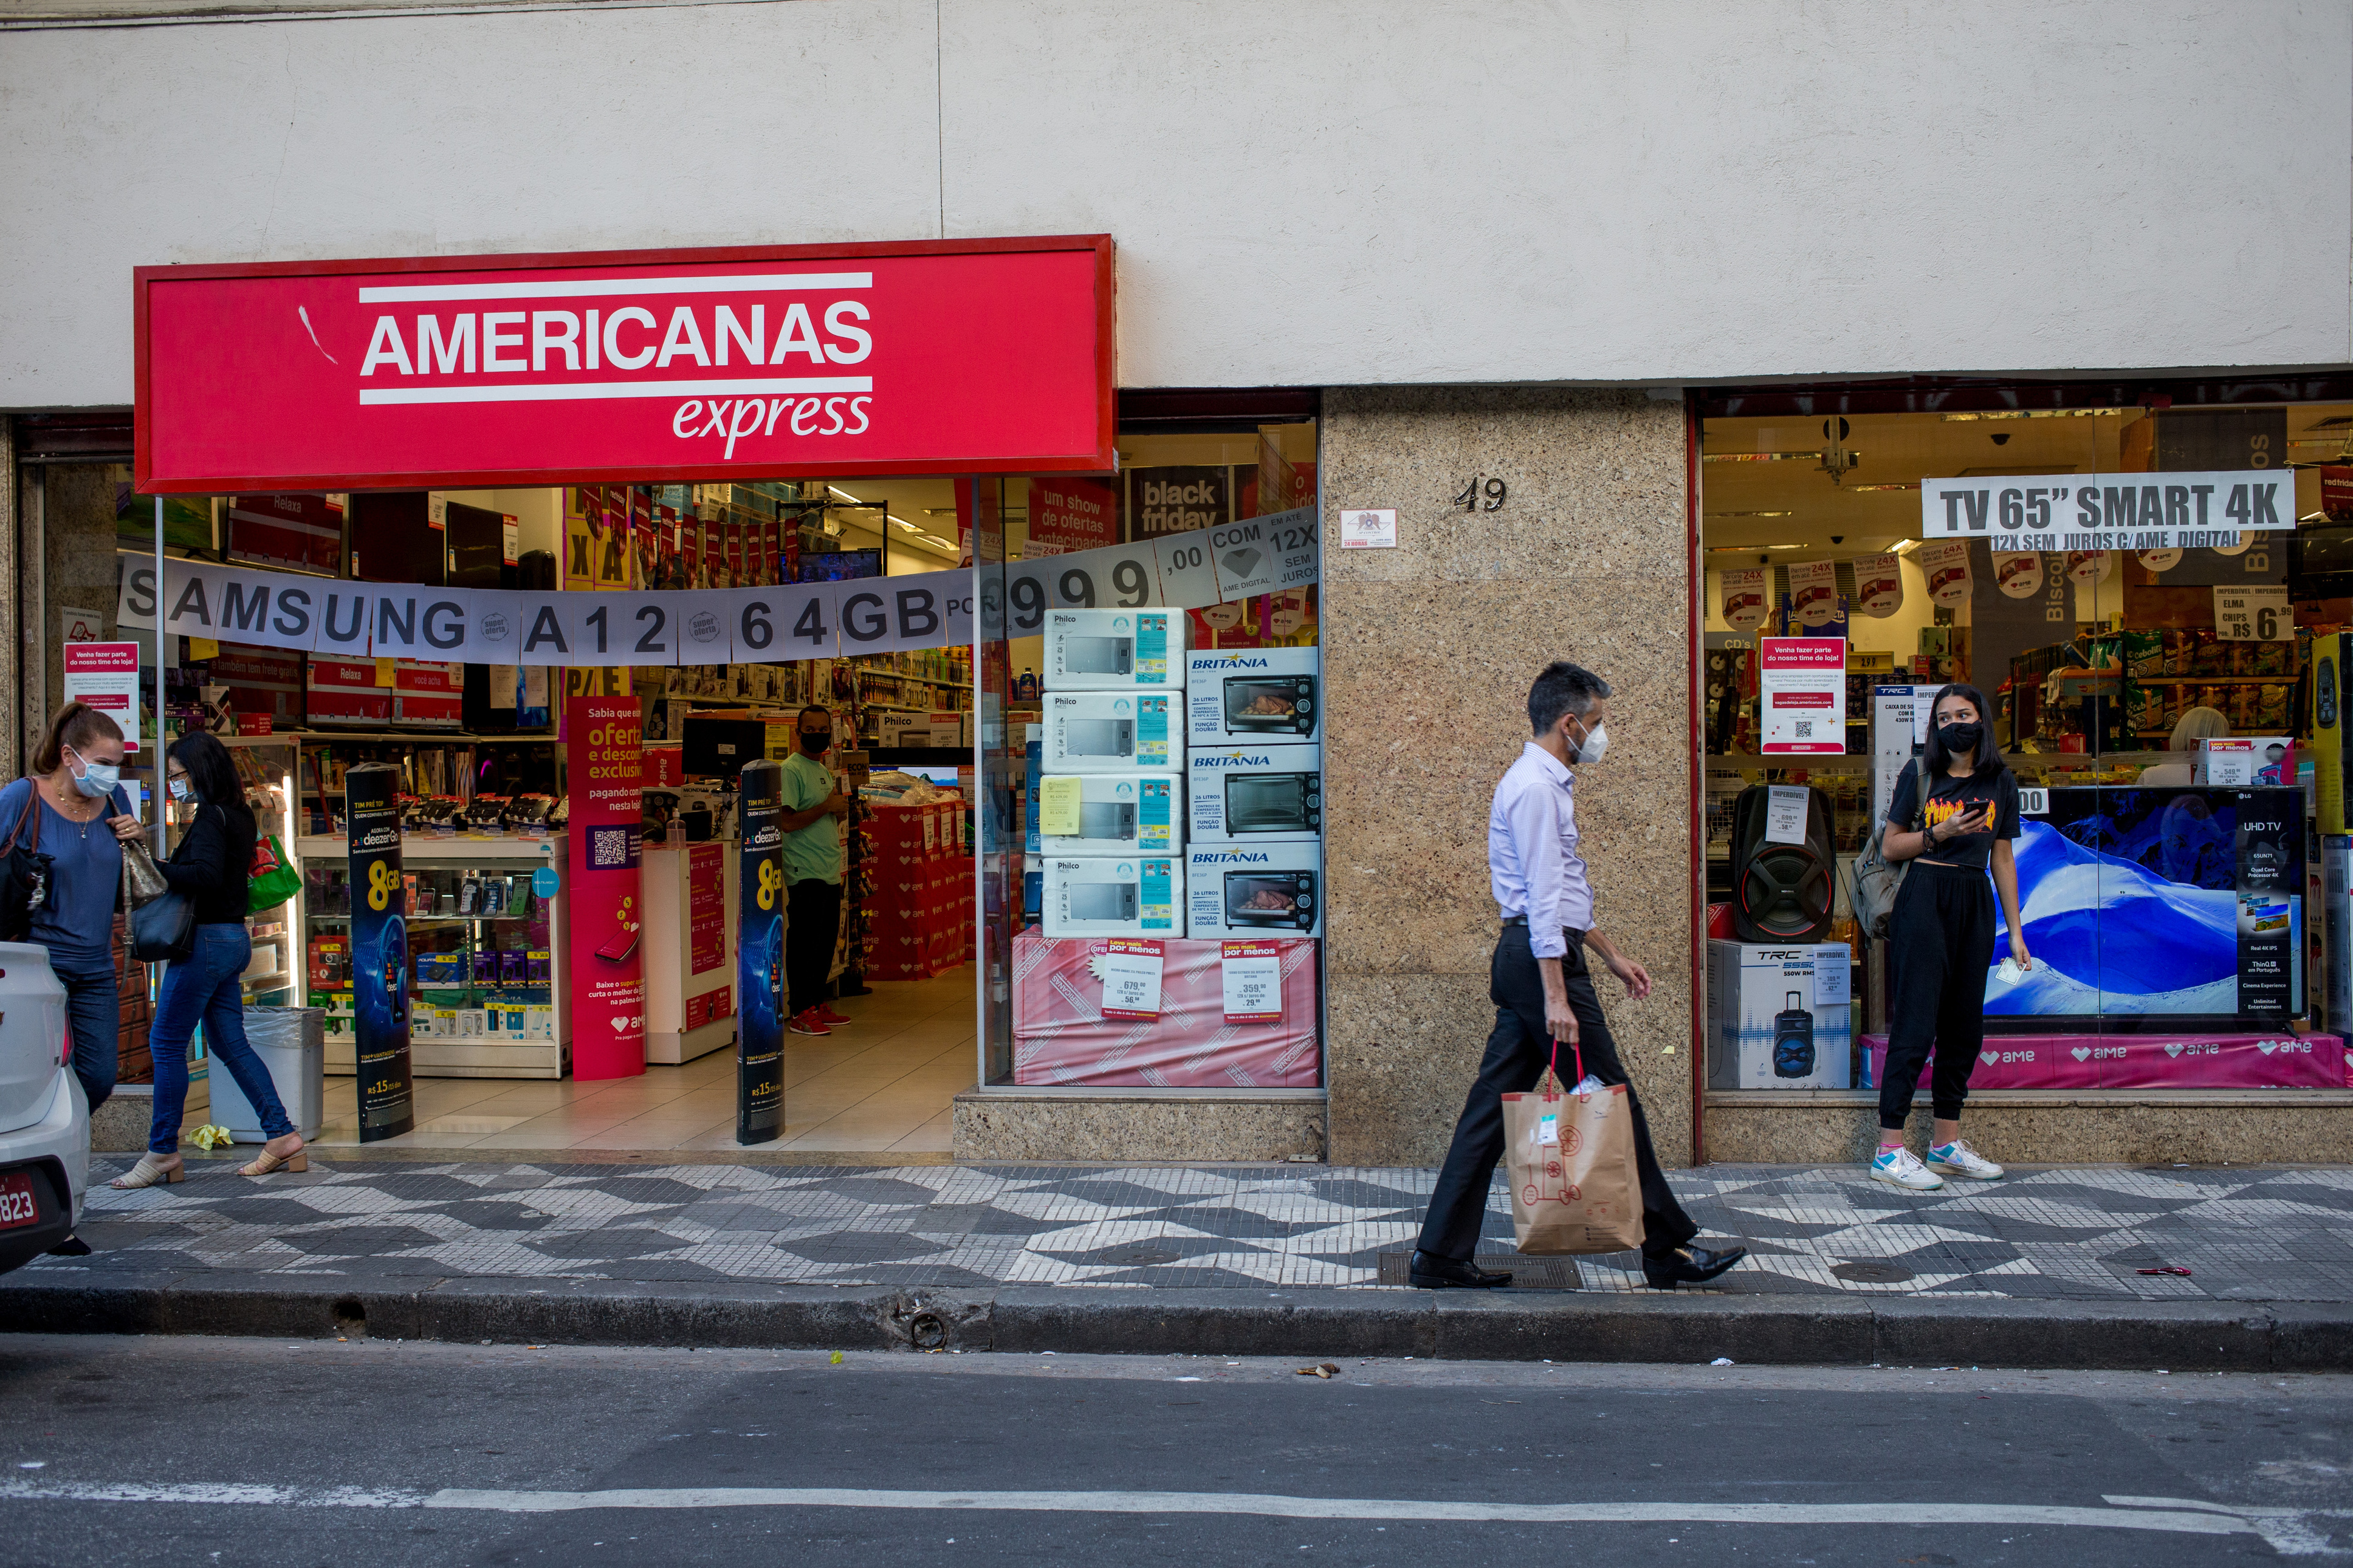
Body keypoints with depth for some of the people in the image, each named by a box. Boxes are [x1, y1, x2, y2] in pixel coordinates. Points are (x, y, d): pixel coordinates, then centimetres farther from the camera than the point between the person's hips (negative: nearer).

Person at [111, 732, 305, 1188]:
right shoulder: (238, 816, 14)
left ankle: (163, 1153, 1)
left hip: (206, 940, -10)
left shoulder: (210, 818, -13)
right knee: (229, 1043, 13)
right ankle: (283, 1137, 11)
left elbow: (205, 875, -26)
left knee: (167, 1043, -3)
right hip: (234, 940, 10)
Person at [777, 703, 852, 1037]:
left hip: (831, 871, 9)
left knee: (826, 941, 12)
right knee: (804, 943, -6)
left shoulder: (824, 770, 18)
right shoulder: (792, 770, -9)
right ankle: (801, 1013, -2)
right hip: (805, 872, -9)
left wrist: (841, 811, 4)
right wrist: (828, 806, -14)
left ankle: (818, 1005, 20)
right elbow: (787, 822, -19)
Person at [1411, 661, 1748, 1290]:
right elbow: (1542, 900, -20)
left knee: (1493, 1108, 7)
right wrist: (1556, 996, -23)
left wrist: (1612, 956, 28)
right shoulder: (1536, 789, -13)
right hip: (1542, 958, -10)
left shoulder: (1548, 784, 20)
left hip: (1526, 958, 10)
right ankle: (1666, 1250, 9)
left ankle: (1440, 1255, 8)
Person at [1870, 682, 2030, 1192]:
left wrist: (2015, 929, 10)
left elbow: (2002, 858, 13)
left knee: (1965, 1025, 8)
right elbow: (1890, 847, 2)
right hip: (1924, 898, -5)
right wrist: (1939, 833, -14)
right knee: (1916, 1023, -9)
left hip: (1975, 903, 5)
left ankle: (1947, 1143, 19)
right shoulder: (1919, 773, 0)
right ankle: (1890, 1151, -8)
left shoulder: (2000, 782, 10)